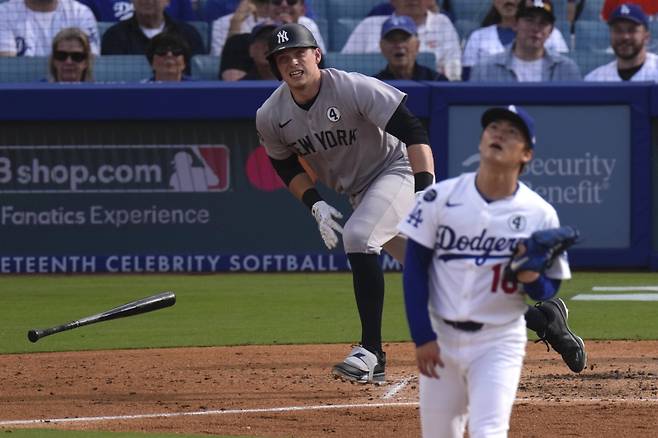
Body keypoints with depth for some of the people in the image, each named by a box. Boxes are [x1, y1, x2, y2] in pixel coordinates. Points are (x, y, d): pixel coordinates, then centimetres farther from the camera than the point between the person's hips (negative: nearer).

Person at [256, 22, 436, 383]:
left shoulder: (354, 89, -27)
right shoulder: (270, 117, -10)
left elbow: (413, 132, -28)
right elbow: (286, 164, 8)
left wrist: (426, 193, -36)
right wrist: (315, 205, -7)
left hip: (398, 169, -7)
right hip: (358, 191, 7)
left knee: (357, 235, -29)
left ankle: (372, 353, -26)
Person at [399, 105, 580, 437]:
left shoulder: (539, 214, -5)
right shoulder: (441, 197, -5)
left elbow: (550, 289, 2)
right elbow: (414, 268, -2)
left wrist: (531, 278, -22)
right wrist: (422, 336, -9)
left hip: (499, 341, -2)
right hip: (441, 336, 2)